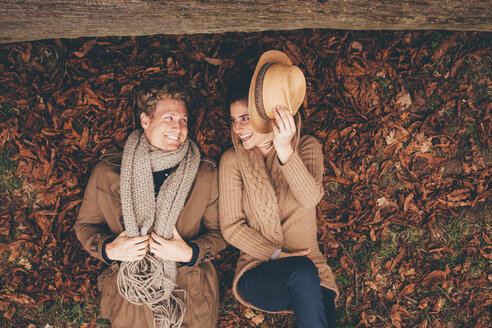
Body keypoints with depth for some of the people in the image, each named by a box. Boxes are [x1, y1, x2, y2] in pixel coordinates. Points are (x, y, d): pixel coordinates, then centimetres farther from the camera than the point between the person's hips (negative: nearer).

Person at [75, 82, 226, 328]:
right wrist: (107, 249, -8)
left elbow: (219, 231, 7)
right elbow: (85, 224, 12)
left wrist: (191, 253, -12)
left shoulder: (205, 174, 1)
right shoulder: (106, 173, 0)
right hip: (128, 296, 0)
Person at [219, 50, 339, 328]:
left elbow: (311, 198, -17)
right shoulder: (233, 160, 2)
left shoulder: (307, 147, 3)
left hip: (308, 269, 1)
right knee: (303, 271, -33)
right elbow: (231, 227, -2)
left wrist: (285, 150, -31)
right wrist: (278, 255, -12)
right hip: (259, 274, 0)